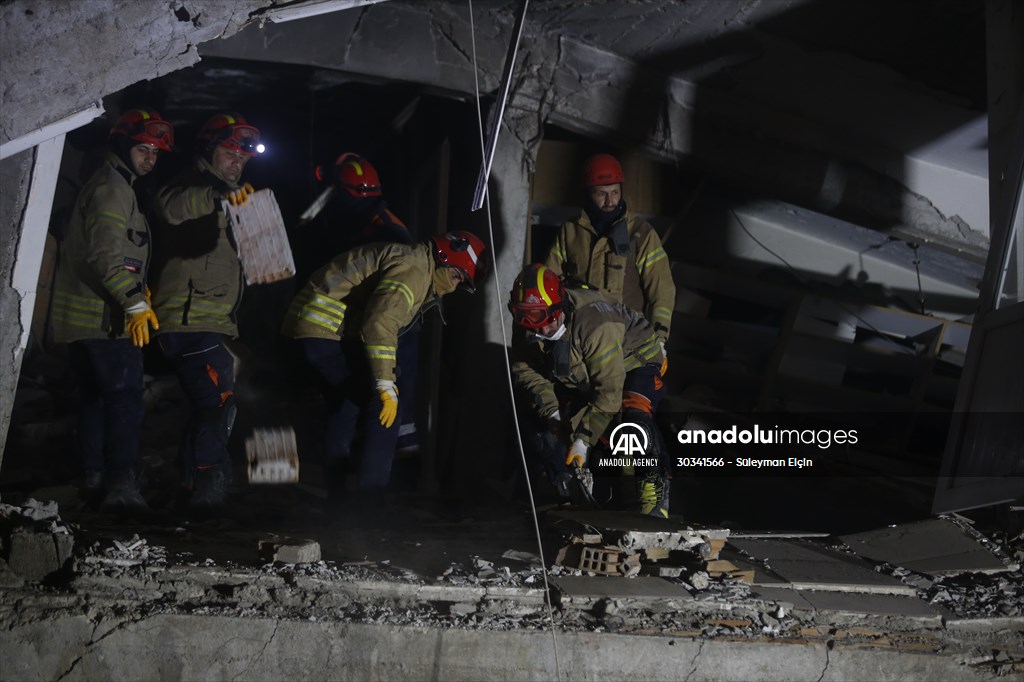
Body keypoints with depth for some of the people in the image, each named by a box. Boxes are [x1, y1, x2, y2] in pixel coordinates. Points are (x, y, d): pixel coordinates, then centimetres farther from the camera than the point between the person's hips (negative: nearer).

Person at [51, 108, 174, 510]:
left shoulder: (112, 186, 21)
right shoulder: (112, 188, -12)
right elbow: (106, 254, -23)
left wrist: (137, 291, 26)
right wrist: (136, 303, -26)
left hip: (81, 317, 11)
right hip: (106, 318, -11)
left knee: (95, 397, 15)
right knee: (125, 399, -14)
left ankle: (96, 476, 23)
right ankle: (122, 484, -20)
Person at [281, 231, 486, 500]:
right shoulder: (413, 270, -15)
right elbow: (380, 324, -28)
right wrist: (386, 386, -29)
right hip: (329, 329, -11)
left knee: (348, 397, 25)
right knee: (382, 402, -9)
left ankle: (336, 487, 36)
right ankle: (372, 491, -6)